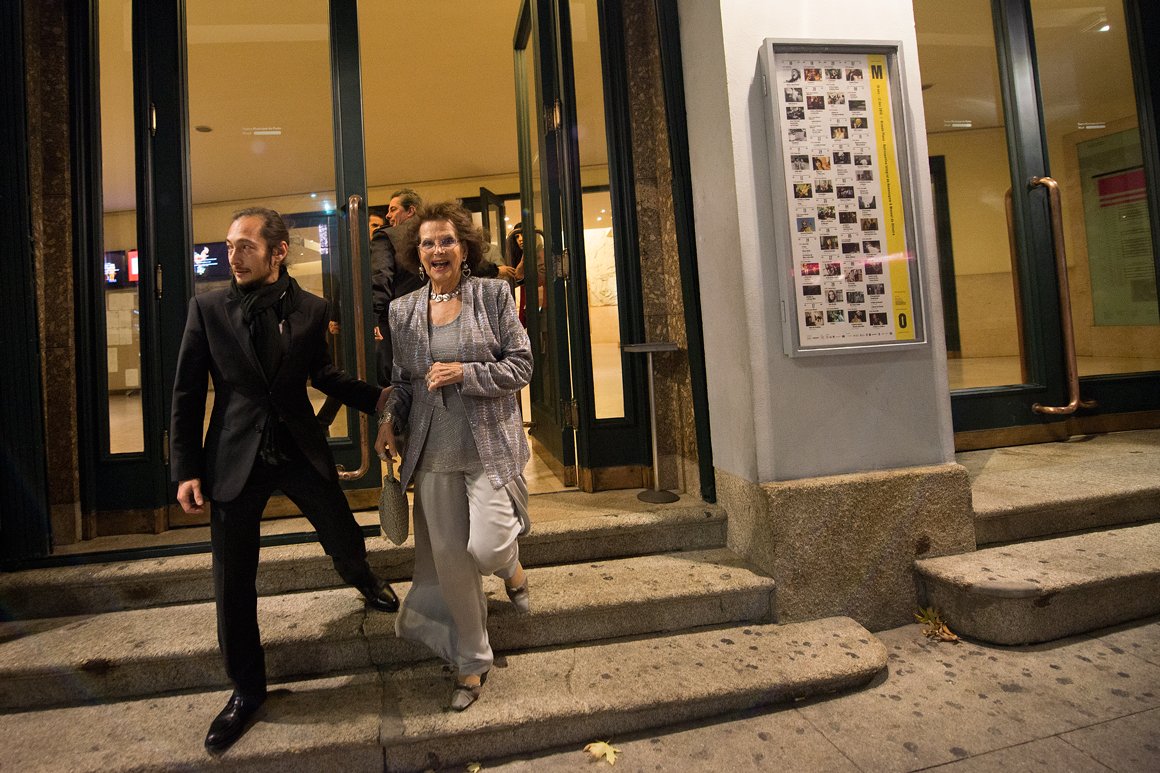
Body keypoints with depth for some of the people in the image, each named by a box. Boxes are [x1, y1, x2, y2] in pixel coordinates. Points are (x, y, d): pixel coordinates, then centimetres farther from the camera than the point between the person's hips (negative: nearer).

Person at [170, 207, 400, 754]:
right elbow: (187, 394, -1)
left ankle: (362, 580, 51)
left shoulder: (311, 310, -4)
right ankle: (247, 690, 28)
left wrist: (375, 398, -1)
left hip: (301, 451, 1)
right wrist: (186, 469, -4)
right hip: (235, 458, 0)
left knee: (346, 541, 11)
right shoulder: (207, 308, -6)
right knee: (233, 583, 6)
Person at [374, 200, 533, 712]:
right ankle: (471, 661, 26)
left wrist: (465, 372, -16)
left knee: (486, 546, -14)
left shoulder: (493, 295, -1)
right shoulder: (402, 310, 9)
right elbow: (403, 381, 15)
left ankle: (511, 566, 27)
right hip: (433, 453, 3)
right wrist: (389, 421, -1)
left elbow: (521, 366, -3)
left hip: (489, 445, -3)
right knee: (449, 558, 6)